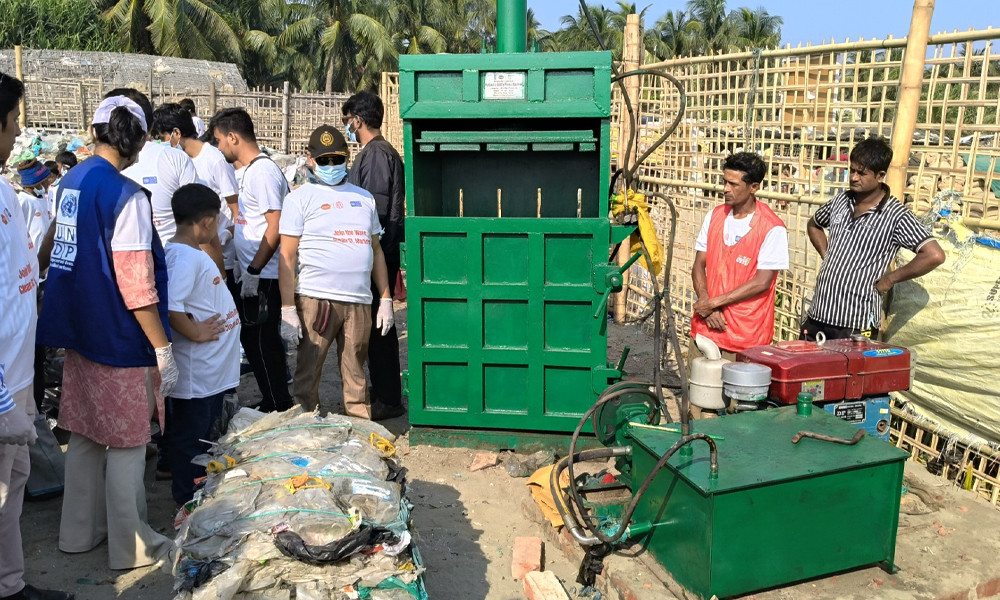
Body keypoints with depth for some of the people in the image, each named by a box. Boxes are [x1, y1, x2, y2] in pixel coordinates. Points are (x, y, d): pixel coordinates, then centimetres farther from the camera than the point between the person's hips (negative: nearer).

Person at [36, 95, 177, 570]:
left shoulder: (71, 181, 7)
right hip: (120, 341, -8)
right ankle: (130, 546, 16)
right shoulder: (126, 196, -19)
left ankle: (80, 531, 32)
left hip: (79, 334, 8)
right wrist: (163, 348, -17)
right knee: (127, 442, 4)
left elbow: (53, 249, 20)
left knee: (85, 434, 19)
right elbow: (136, 286, -22)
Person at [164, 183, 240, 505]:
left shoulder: (192, 253, 10)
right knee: (190, 439, 5)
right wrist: (194, 332, -22)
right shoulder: (185, 258, -22)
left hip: (211, 369, 10)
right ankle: (189, 503, 18)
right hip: (196, 372, -10)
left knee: (203, 436, 22)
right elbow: (169, 306, -34)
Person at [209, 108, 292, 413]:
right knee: (253, 341, 15)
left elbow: (275, 226, -21)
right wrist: (242, 267, 19)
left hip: (263, 277, -10)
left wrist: (253, 271, -20)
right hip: (251, 273, 10)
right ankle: (273, 404, 26)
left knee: (262, 343, -2)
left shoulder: (263, 171, -15)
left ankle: (279, 408, 11)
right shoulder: (251, 170, 15)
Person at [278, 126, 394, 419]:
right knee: (307, 376, 0)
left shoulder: (364, 198, 17)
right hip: (316, 299, -3)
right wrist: (287, 309, -10)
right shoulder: (301, 198, 4)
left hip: (360, 301, 4)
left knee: (356, 378, 10)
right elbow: (287, 257, -2)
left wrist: (386, 299, 11)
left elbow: (376, 250, 19)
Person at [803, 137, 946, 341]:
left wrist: (889, 279, -11)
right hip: (817, 314, 6)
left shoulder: (895, 216, -11)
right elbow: (814, 225, 27)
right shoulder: (841, 201, 7)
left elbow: (934, 255, -20)